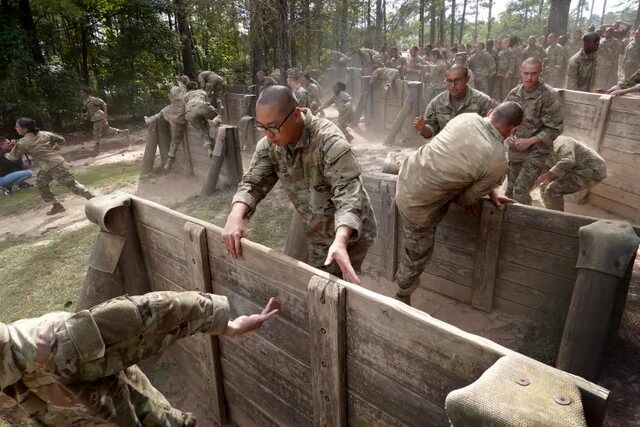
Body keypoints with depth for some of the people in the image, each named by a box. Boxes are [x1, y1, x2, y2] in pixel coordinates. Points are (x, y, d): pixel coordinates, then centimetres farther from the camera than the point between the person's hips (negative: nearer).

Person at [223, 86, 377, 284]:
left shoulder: (328, 140, -29)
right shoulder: (269, 144, -9)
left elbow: (348, 192, -36)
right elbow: (253, 182, -7)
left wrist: (340, 241, -52)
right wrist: (236, 216, -27)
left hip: (348, 231, -6)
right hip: (311, 229, 6)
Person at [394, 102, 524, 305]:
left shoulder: (468, 117, -5)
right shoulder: (498, 163, -20)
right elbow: (468, 198, -7)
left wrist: (490, 191, 14)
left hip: (408, 173, 6)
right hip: (419, 204, -6)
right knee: (419, 254, 16)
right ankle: (403, 298, 37)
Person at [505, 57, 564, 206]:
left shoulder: (550, 95, -14)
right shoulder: (514, 93, 1)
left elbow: (554, 128, -13)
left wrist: (529, 141, -19)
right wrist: (508, 135, -8)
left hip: (536, 151, -5)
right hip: (514, 149, 5)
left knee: (521, 190, -12)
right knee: (510, 189, 14)